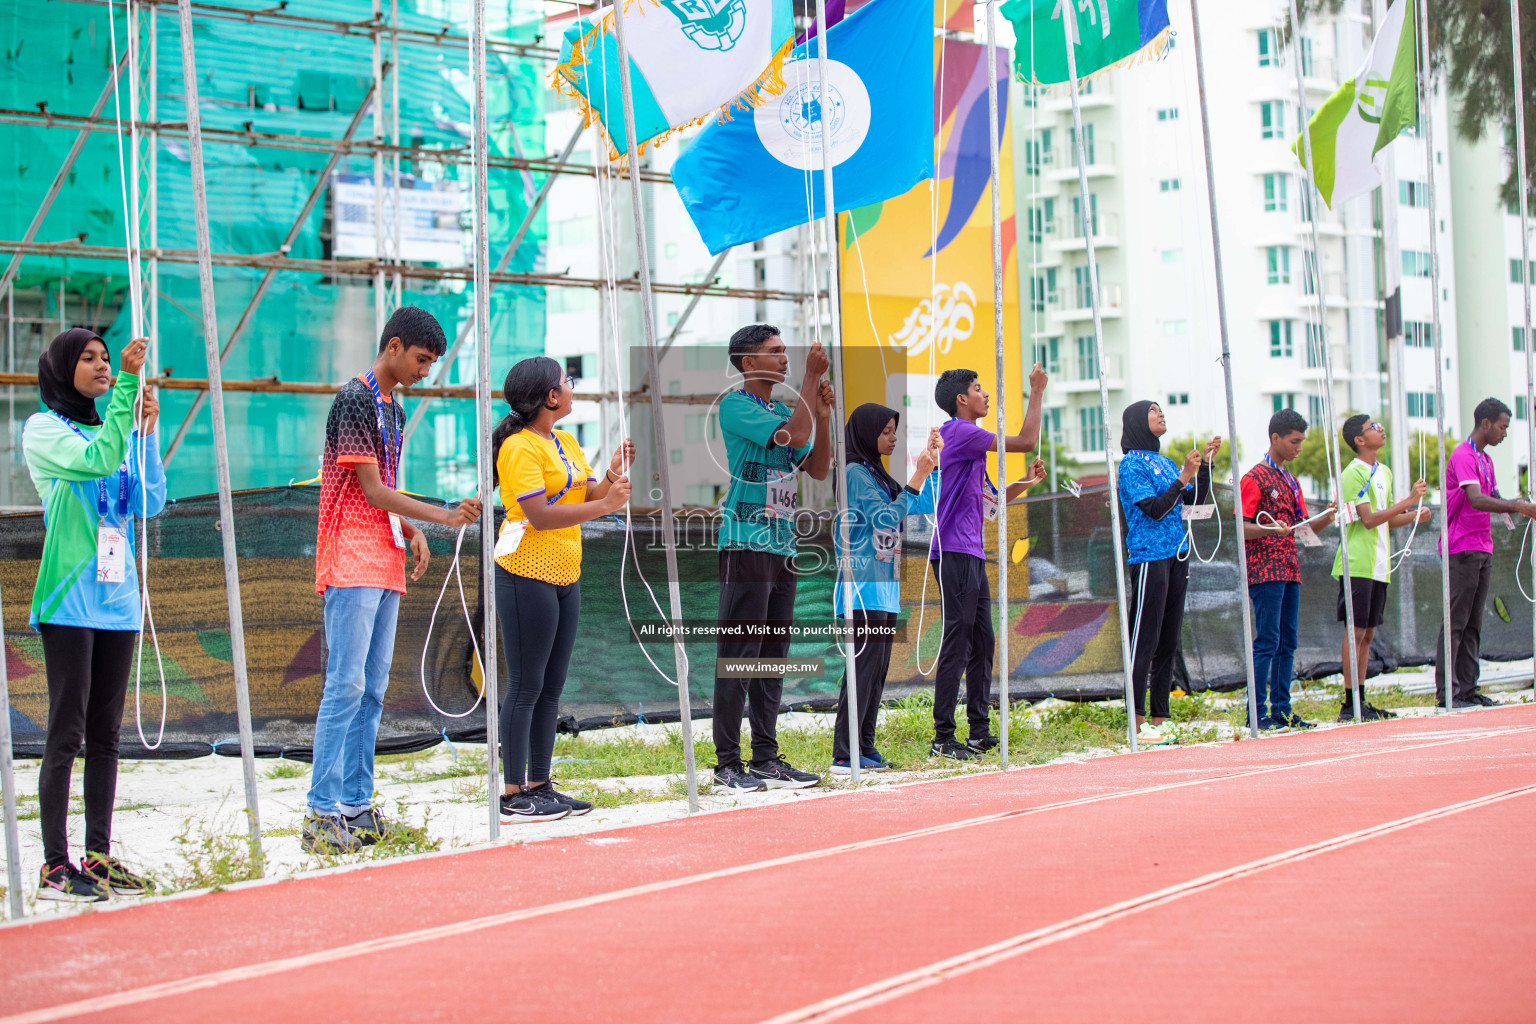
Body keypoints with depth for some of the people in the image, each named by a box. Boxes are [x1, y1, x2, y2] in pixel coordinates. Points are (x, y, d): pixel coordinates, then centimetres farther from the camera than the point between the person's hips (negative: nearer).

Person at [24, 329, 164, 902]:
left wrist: (148, 432, -1)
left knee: (105, 734, 8)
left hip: (118, 597, 6)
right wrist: (127, 383, -21)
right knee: (67, 733, -8)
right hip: (69, 598, -6)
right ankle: (55, 867, -6)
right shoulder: (44, 429, -2)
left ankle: (99, 855, 14)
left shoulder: (115, 431, 16)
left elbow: (150, 505, 8)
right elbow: (97, 460, -21)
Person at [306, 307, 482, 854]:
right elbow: (372, 491, -13)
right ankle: (321, 814, -13)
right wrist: (444, 516, -13)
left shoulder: (393, 408, 20)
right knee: (346, 685, -13)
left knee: (372, 690, 8)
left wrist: (412, 533, 6)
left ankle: (356, 807, 10)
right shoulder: (356, 398, -9)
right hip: (352, 564, -9)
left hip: (385, 564, 9)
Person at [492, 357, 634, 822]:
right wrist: (605, 504, -21)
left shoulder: (567, 443, 15)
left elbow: (588, 496, 14)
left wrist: (613, 474, -4)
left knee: (551, 686, 9)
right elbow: (540, 515, -21)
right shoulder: (520, 448, -13)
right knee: (526, 685, -7)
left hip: (565, 577, 9)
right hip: (527, 576, -9)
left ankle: (540, 785, 14)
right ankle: (513, 794, -4)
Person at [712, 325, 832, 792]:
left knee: (774, 656, 9)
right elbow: (795, 436, -19)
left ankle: (766, 757, 13)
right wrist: (812, 376, -13)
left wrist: (823, 414, 3)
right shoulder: (735, 406, -7)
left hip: (783, 545, 8)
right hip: (746, 544, -8)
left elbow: (818, 469, 16)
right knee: (739, 655, -8)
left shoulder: (782, 410, 18)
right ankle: (727, 763, -7)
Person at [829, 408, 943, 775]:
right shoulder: (854, 473, -10)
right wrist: (918, 476, -14)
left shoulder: (878, 475, 17)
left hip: (884, 586, 9)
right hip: (863, 583, -9)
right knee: (864, 664, -12)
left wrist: (931, 464, 12)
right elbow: (887, 518, -16)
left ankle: (865, 748, 10)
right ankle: (844, 755, -13)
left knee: (879, 668, 8)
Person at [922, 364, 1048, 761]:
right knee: (957, 644, -10)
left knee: (982, 643, 11)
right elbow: (1026, 441, -13)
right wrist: (1037, 391, -5)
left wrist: (1026, 483, 16)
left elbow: (990, 500, 28)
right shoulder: (959, 432, -9)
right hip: (955, 553, -10)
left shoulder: (971, 440, 22)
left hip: (972, 556, 10)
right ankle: (943, 739, -9)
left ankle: (979, 732, 15)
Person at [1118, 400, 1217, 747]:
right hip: (1149, 557, -8)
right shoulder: (1133, 464, -7)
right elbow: (1155, 509, -16)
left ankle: (1159, 718, 13)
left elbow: (1195, 501, 15)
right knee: (1144, 640, -8)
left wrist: (1204, 464, 6)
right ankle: (1136, 722, -7)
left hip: (1176, 555, 8)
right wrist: (1183, 477, -18)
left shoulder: (1165, 462, 17)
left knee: (1169, 640, 9)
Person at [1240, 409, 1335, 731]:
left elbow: (1301, 528, 20)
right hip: (1265, 571, -8)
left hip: (1289, 571, 8)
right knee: (1267, 641, -10)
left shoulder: (1291, 481, 20)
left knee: (1287, 643, 7)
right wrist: (1269, 530, -28)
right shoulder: (1255, 479, -6)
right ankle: (1258, 714, -10)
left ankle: (1281, 710, 10)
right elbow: (1241, 528, -11)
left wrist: (1325, 518, 1)